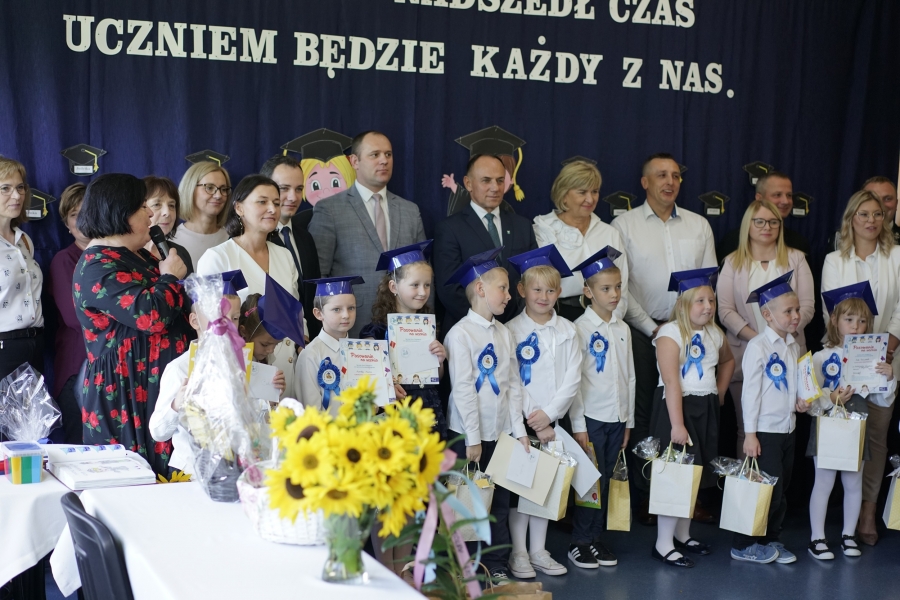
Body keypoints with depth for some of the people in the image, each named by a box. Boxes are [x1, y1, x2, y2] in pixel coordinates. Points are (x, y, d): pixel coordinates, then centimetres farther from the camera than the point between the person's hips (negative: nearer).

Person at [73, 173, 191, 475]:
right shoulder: (98, 268, -14)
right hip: (126, 393, -10)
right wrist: (170, 277, -9)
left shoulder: (137, 256, 16)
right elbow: (151, 315, -27)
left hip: (160, 383, 10)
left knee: (170, 475, 9)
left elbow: (173, 304, 30)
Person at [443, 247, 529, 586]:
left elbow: (514, 384, 9)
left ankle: (496, 566, 18)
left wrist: (519, 430, 4)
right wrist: (472, 438, -15)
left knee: (500, 500, 9)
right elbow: (463, 389, -14)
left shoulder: (504, 333, 8)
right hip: (467, 434, -6)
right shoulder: (461, 333, -11)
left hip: (501, 433, 6)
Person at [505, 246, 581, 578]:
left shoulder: (567, 331, 4)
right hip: (522, 421, -3)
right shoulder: (512, 330, -5)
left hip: (552, 421, 3)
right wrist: (534, 421, -13)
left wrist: (548, 414, -12)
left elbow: (572, 379, -1)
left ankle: (539, 551, 19)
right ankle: (518, 553, 11)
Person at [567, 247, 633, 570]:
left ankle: (596, 537, 20)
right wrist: (578, 425, -11)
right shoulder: (580, 329, -8)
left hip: (617, 418, 5)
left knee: (605, 481, 10)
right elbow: (573, 381, -9)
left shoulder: (623, 329, 9)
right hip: (591, 418, -5)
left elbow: (630, 376, 12)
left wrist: (629, 420, 10)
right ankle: (579, 542, 11)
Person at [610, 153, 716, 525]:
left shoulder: (698, 225, 13)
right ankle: (646, 495, 8)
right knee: (643, 412, 0)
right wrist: (652, 328, -7)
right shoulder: (624, 225, 2)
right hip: (642, 330, -2)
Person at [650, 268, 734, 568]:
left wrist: (720, 392, 17)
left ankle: (682, 535, 27)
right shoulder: (671, 334, -14)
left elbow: (728, 361, 31)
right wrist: (677, 424, -26)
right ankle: (663, 544, -2)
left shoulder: (714, 334, 8)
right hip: (677, 406, -7)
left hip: (707, 409, 8)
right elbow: (671, 382, -21)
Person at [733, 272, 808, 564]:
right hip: (765, 431, -7)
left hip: (788, 428, 7)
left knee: (781, 491, 13)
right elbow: (750, 392, -13)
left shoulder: (792, 346, 10)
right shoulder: (758, 346, -12)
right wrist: (750, 434, -14)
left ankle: (770, 540, 26)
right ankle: (743, 545, 8)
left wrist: (800, 402, -2)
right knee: (768, 490, -5)